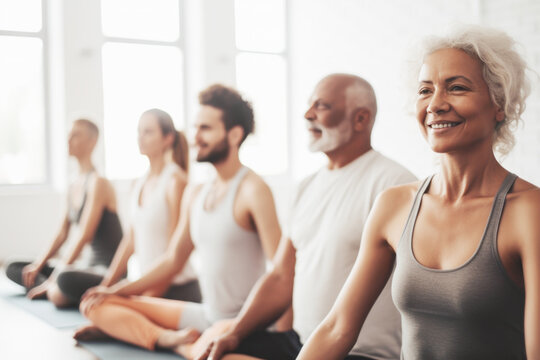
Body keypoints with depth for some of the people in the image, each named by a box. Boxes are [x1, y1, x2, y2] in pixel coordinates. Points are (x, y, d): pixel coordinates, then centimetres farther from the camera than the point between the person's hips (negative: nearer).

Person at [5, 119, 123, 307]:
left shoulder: (98, 182, -14)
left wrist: (52, 279, -19)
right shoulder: (74, 187, 13)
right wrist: (38, 265, 3)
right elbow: (62, 234, 15)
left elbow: (83, 236, -19)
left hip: (108, 270, -9)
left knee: (65, 279, -41)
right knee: (13, 269, 10)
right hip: (90, 264, 9)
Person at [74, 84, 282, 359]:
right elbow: (172, 260, 17)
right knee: (96, 305, 5)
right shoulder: (195, 196, 10)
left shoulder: (252, 190, -13)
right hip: (204, 315, 8)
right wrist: (114, 291, 10)